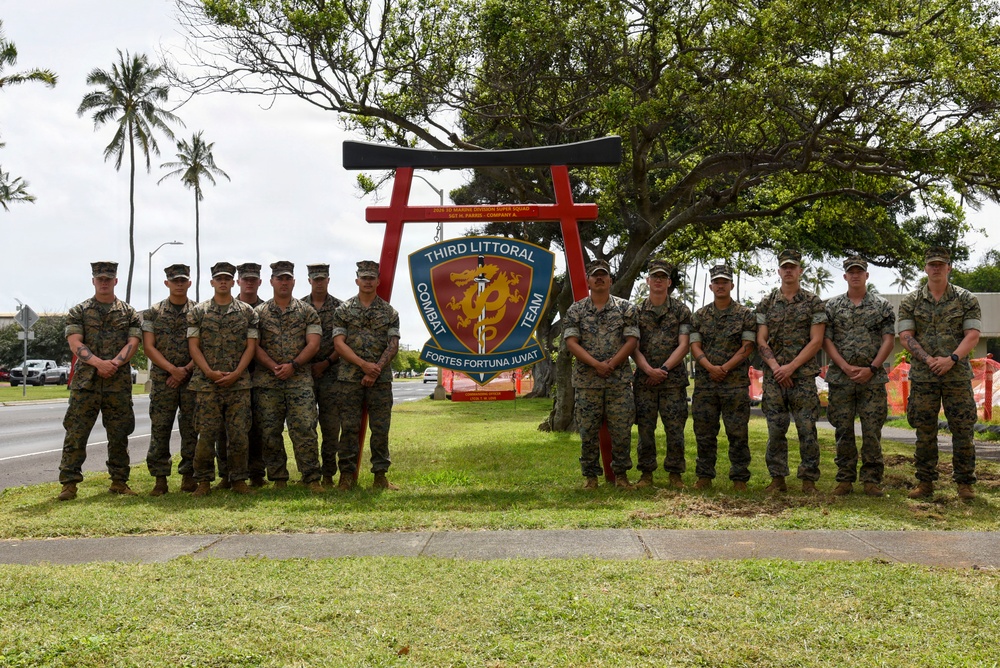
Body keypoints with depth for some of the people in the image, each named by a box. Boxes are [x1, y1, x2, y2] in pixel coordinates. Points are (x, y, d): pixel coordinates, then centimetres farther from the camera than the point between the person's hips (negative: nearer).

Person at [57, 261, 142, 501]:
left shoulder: (129, 313, 10)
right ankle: (69, 483, 1)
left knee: (119, 434, 6)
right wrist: (98, 363, -19)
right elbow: (75, 343, -3)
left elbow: (133, 342, 0)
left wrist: (114, 363, -17)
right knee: (76, 433, -4)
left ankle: (119, 481, 15)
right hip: (85, 380, -1)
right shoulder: (78, 312, 8)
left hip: (119, 381, 1)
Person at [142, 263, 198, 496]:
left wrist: (186, 369, -10)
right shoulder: (153, 313, 8)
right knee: (159, 428, -2)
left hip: (192, 378, 0)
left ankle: (188, 475, 11)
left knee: (191, 428, 2)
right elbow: (149, 347, 1)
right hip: (162, 379, 0)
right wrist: (172, 369, -11)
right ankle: (160, 479, 3)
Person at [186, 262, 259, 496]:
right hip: (206, 382, -1)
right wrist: (210, 372, -11)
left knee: (239, 433, 1)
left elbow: (251, 346, 4)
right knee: (206, 433, -1)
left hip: (238, 382, 1)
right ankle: (204, 481, 9)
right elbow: (193, 346, 2)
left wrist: (235, 374, -8)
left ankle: (239, 480, 12)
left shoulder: (247, 312, 8)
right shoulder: (198, 312, 7)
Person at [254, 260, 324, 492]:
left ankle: (312, 479, -3)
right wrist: (273, 367, -12)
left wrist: (293, 365, -12)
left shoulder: (307, 312, 9)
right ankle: (278, 479, 12)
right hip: (267, 381, 1)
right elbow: (254, 345, 2)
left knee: (305, 429, -7)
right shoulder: (259, 313, 9)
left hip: (300, 380, -1)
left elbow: (313, 344, 0)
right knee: (270, 432, 3)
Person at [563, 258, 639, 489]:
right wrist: (596, 364, -15)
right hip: (586, 381, 0)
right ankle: (590, 476, 14)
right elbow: (571, 342, -3)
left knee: (622, 429, 2)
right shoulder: (576, 310, 6)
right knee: (588, 431, 3)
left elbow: (632, 340, -1)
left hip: (619, 381, 0)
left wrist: (611, 364, -13)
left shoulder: (626, 308, 5)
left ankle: (621, 474, 15)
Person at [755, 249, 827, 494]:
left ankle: (809, 480, 7)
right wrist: (776, 367, -9)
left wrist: (791, 366, -12)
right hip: (773, 376, 2)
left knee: (807, 429, -2)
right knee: (775, 430, 4)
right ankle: (777, 479, 12)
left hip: (803, 375, -2)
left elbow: (816, 341, -4)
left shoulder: (813, 303, 3)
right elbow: (761, 341, 5)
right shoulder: (767, 303, 10)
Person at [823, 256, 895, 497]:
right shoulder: (832, 306, 8)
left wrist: (871, 369, -10)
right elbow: (826, 341, 2)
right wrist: (847, 368, -9)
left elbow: (888, 340, 1)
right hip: (840, 378, 1)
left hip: (872, 378, -1)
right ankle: (845, 479, 11)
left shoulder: (882, 306, 7)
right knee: (843, 430, 3)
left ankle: (872, 480, 7)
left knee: (872, 430, -1)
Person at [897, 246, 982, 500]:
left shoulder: (966, 299, 5)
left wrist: (952, 359, -17)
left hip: (957, 375, -1)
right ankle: (925, 483, 14)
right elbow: (905, 336, -1)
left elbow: (972, 335, -3)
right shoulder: (910, 302, 6)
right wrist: (928, 359, -13)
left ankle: (964, 483, 10)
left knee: (963, 429, 0)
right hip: (922, 377, 1)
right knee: (924, 431, 5)